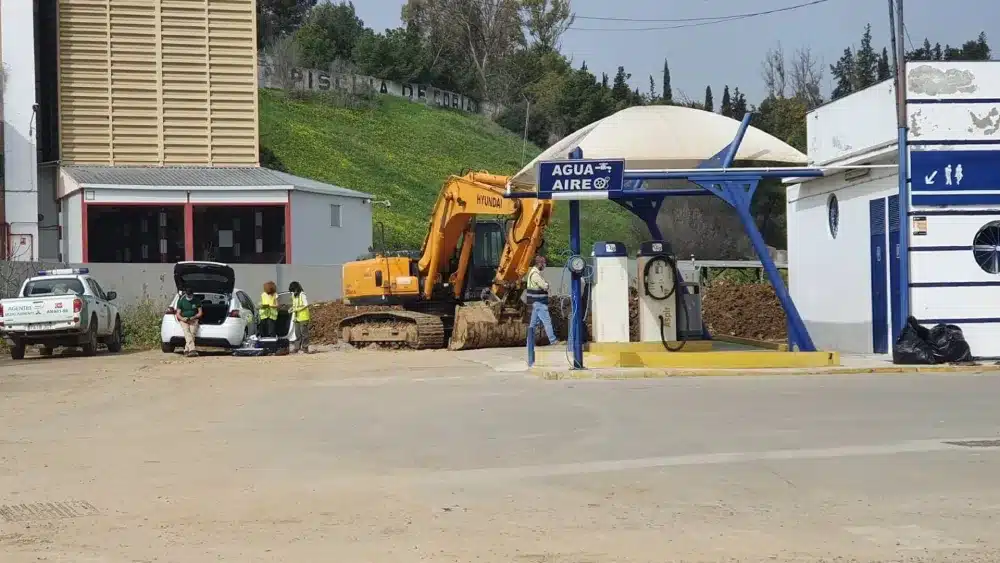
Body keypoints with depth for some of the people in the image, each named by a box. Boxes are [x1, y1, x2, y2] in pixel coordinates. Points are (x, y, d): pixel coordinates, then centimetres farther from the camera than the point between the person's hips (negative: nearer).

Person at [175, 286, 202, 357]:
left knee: (192, 332, -27)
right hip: (184, 320, -1)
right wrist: (183, 319, -19)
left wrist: (194, 317, -12)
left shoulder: (196, 301, 5)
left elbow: (200, 313, 7)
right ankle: (192, 350, -45)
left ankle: (186, 350, -22)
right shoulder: (181, 301, 2)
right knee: (187, 333, -29)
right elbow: (178, 314, 2)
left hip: (193, 319, 1)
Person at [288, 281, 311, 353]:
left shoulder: (302, 295, -10)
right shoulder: (294, 296, 14)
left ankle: (305, 348, -2)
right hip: (297, 317, 8)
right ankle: (296, 347, 11)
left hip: (303, 317, -8)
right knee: (297, 333, 8)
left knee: (304, 333, -5)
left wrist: (296, 309, -19)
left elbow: (306, 305, -16)